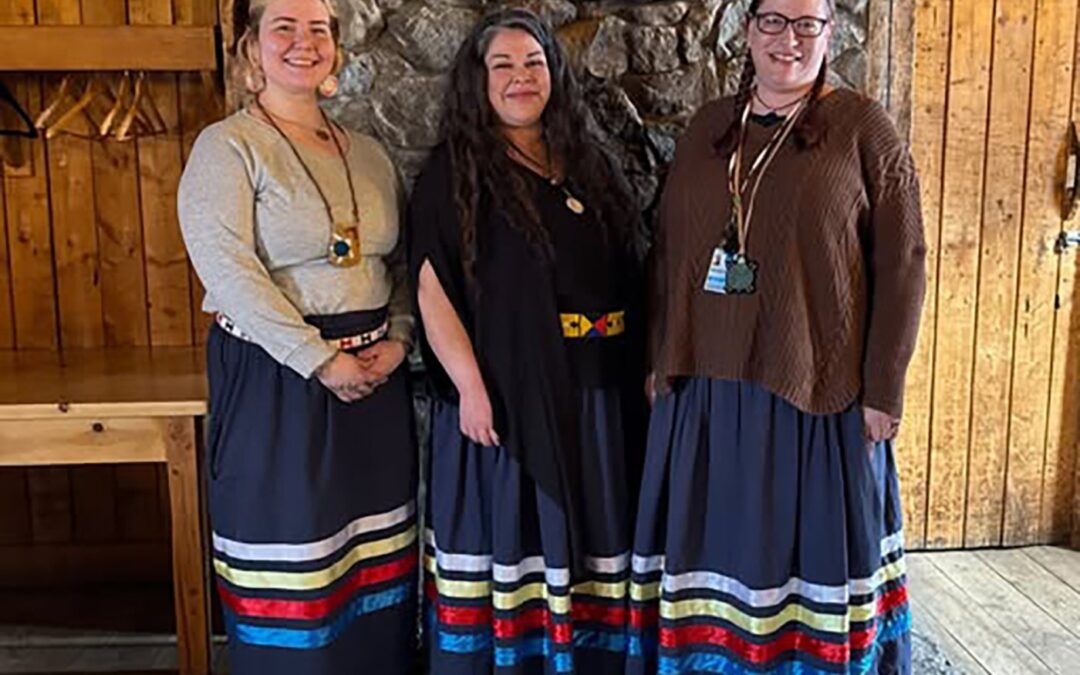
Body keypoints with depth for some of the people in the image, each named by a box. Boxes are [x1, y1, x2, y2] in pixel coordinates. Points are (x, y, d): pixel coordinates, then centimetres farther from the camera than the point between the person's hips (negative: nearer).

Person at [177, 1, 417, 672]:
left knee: (375, 559, 11)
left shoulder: (369, 154, 13)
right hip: (277, 379, -5)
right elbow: (229, 270, -16)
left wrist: (398, 341, -3)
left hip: (375, 375, 5)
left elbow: (401, 262, 15)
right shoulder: (226, 147, -5)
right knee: (292, 558, 3)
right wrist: (321, 361, -18)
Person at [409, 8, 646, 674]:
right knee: (506, 541, 2)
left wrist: (646, 368, 11)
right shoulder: (454, 171, -1)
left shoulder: (588, 165, 13)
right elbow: (433, 288, -8)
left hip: (595, 395, 5)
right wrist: (470, 385, -16)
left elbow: (627, 277, 17)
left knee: (587, 543, 11)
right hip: (506, 393, -4)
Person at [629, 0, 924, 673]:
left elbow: (901, 266, -5)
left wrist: (882, 390, -8)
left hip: (817, 389, -3)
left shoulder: (864, 128, -2)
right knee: (713, 546, 12)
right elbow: (668, 251, 13)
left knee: (810, 543, 9)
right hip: (705, 388, 4)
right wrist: (658, 362, 10)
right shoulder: (708, 127, 10)